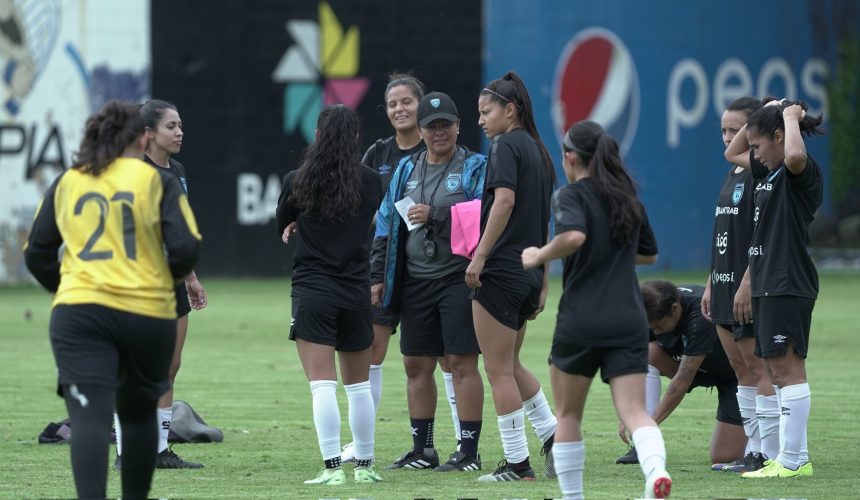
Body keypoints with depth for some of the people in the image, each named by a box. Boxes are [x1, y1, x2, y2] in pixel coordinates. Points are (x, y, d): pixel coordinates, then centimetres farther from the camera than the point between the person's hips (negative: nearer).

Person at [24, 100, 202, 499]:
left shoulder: (65, 183, 10)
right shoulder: (158, 181, 3)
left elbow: (36, 253, 11)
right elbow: (186, 250, -6)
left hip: (79, 313, 0)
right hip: (148, 313, 0)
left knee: (89, 418, -11)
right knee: (139, 413, 21)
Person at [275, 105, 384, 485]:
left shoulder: (297, 181, -5)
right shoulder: (370, 182, -1)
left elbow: (281, 226, 11)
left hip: (312, 292, -3)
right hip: (356, 293, 3)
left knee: (323, 385, -6)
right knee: (359, 385, 14)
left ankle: (332, 467, -13)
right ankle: (365, 465, 19)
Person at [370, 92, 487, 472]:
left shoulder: (475, 168, -2)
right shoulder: (406, 170, 15)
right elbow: (386, 224, 17)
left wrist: (435, 216, -18)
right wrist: (378, 276, 12)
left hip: (459, 279, -6)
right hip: (415, 281, 6)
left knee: (462, 363, -7)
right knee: (416, 365, 9)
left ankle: (469, 451, -3)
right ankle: (422, 450, 19)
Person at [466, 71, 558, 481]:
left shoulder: (506, 146, -10)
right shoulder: (537, 150, 16)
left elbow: (504, 200, -24)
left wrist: (480, 256, -23)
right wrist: (543, 281, 22)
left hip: (500, 272, -9)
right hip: (528, 274, 9)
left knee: (499, 370, -1)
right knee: (509, 365, 21)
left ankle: (517, 463, 1)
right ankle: (553, 436, 15)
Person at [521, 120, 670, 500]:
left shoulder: (571, 195, -5)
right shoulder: (629, 200, 14)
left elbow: (574, 236, -26)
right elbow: (649, 254, 27)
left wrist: (539, 256, -11)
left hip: (580, 322, -4)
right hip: (629, 321, 4)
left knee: (568, 414, 14)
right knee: (634, 411, -5)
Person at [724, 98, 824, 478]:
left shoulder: (802, 172, -12)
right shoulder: (769, 172, 16)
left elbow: (794, 155, -37)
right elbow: (732, 154, 31)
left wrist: (791, 116, -19)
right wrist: (761, 115, 18)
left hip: (789, 286, -10)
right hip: (769, 286, 10)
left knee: (787, 368, -9)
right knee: (778, 371, 11)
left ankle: (790, 461, -9)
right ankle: (797, 457, 15)